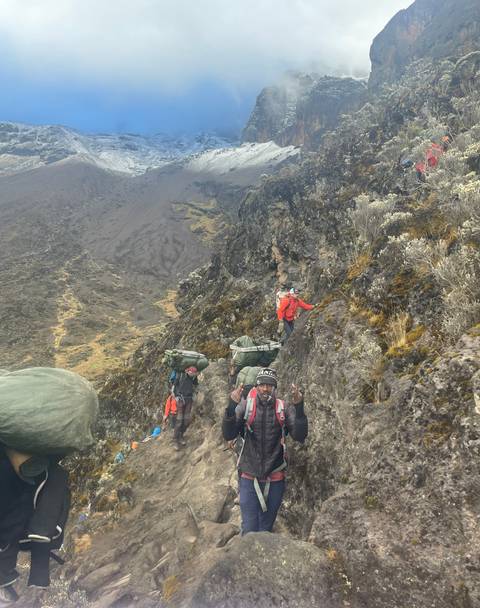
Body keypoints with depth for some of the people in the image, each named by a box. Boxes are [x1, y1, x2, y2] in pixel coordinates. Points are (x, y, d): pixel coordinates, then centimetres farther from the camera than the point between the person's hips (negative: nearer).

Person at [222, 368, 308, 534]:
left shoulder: (283, 409, -5)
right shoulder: (245, 406, -7)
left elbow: (300, 436, -12)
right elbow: (228, 435, -13)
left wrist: (299, 408, -26)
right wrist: (231, 406, -28)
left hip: (275, 480, 1)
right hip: (249, 478, -1)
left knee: (266, 530, 17)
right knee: (249, 531, 2)